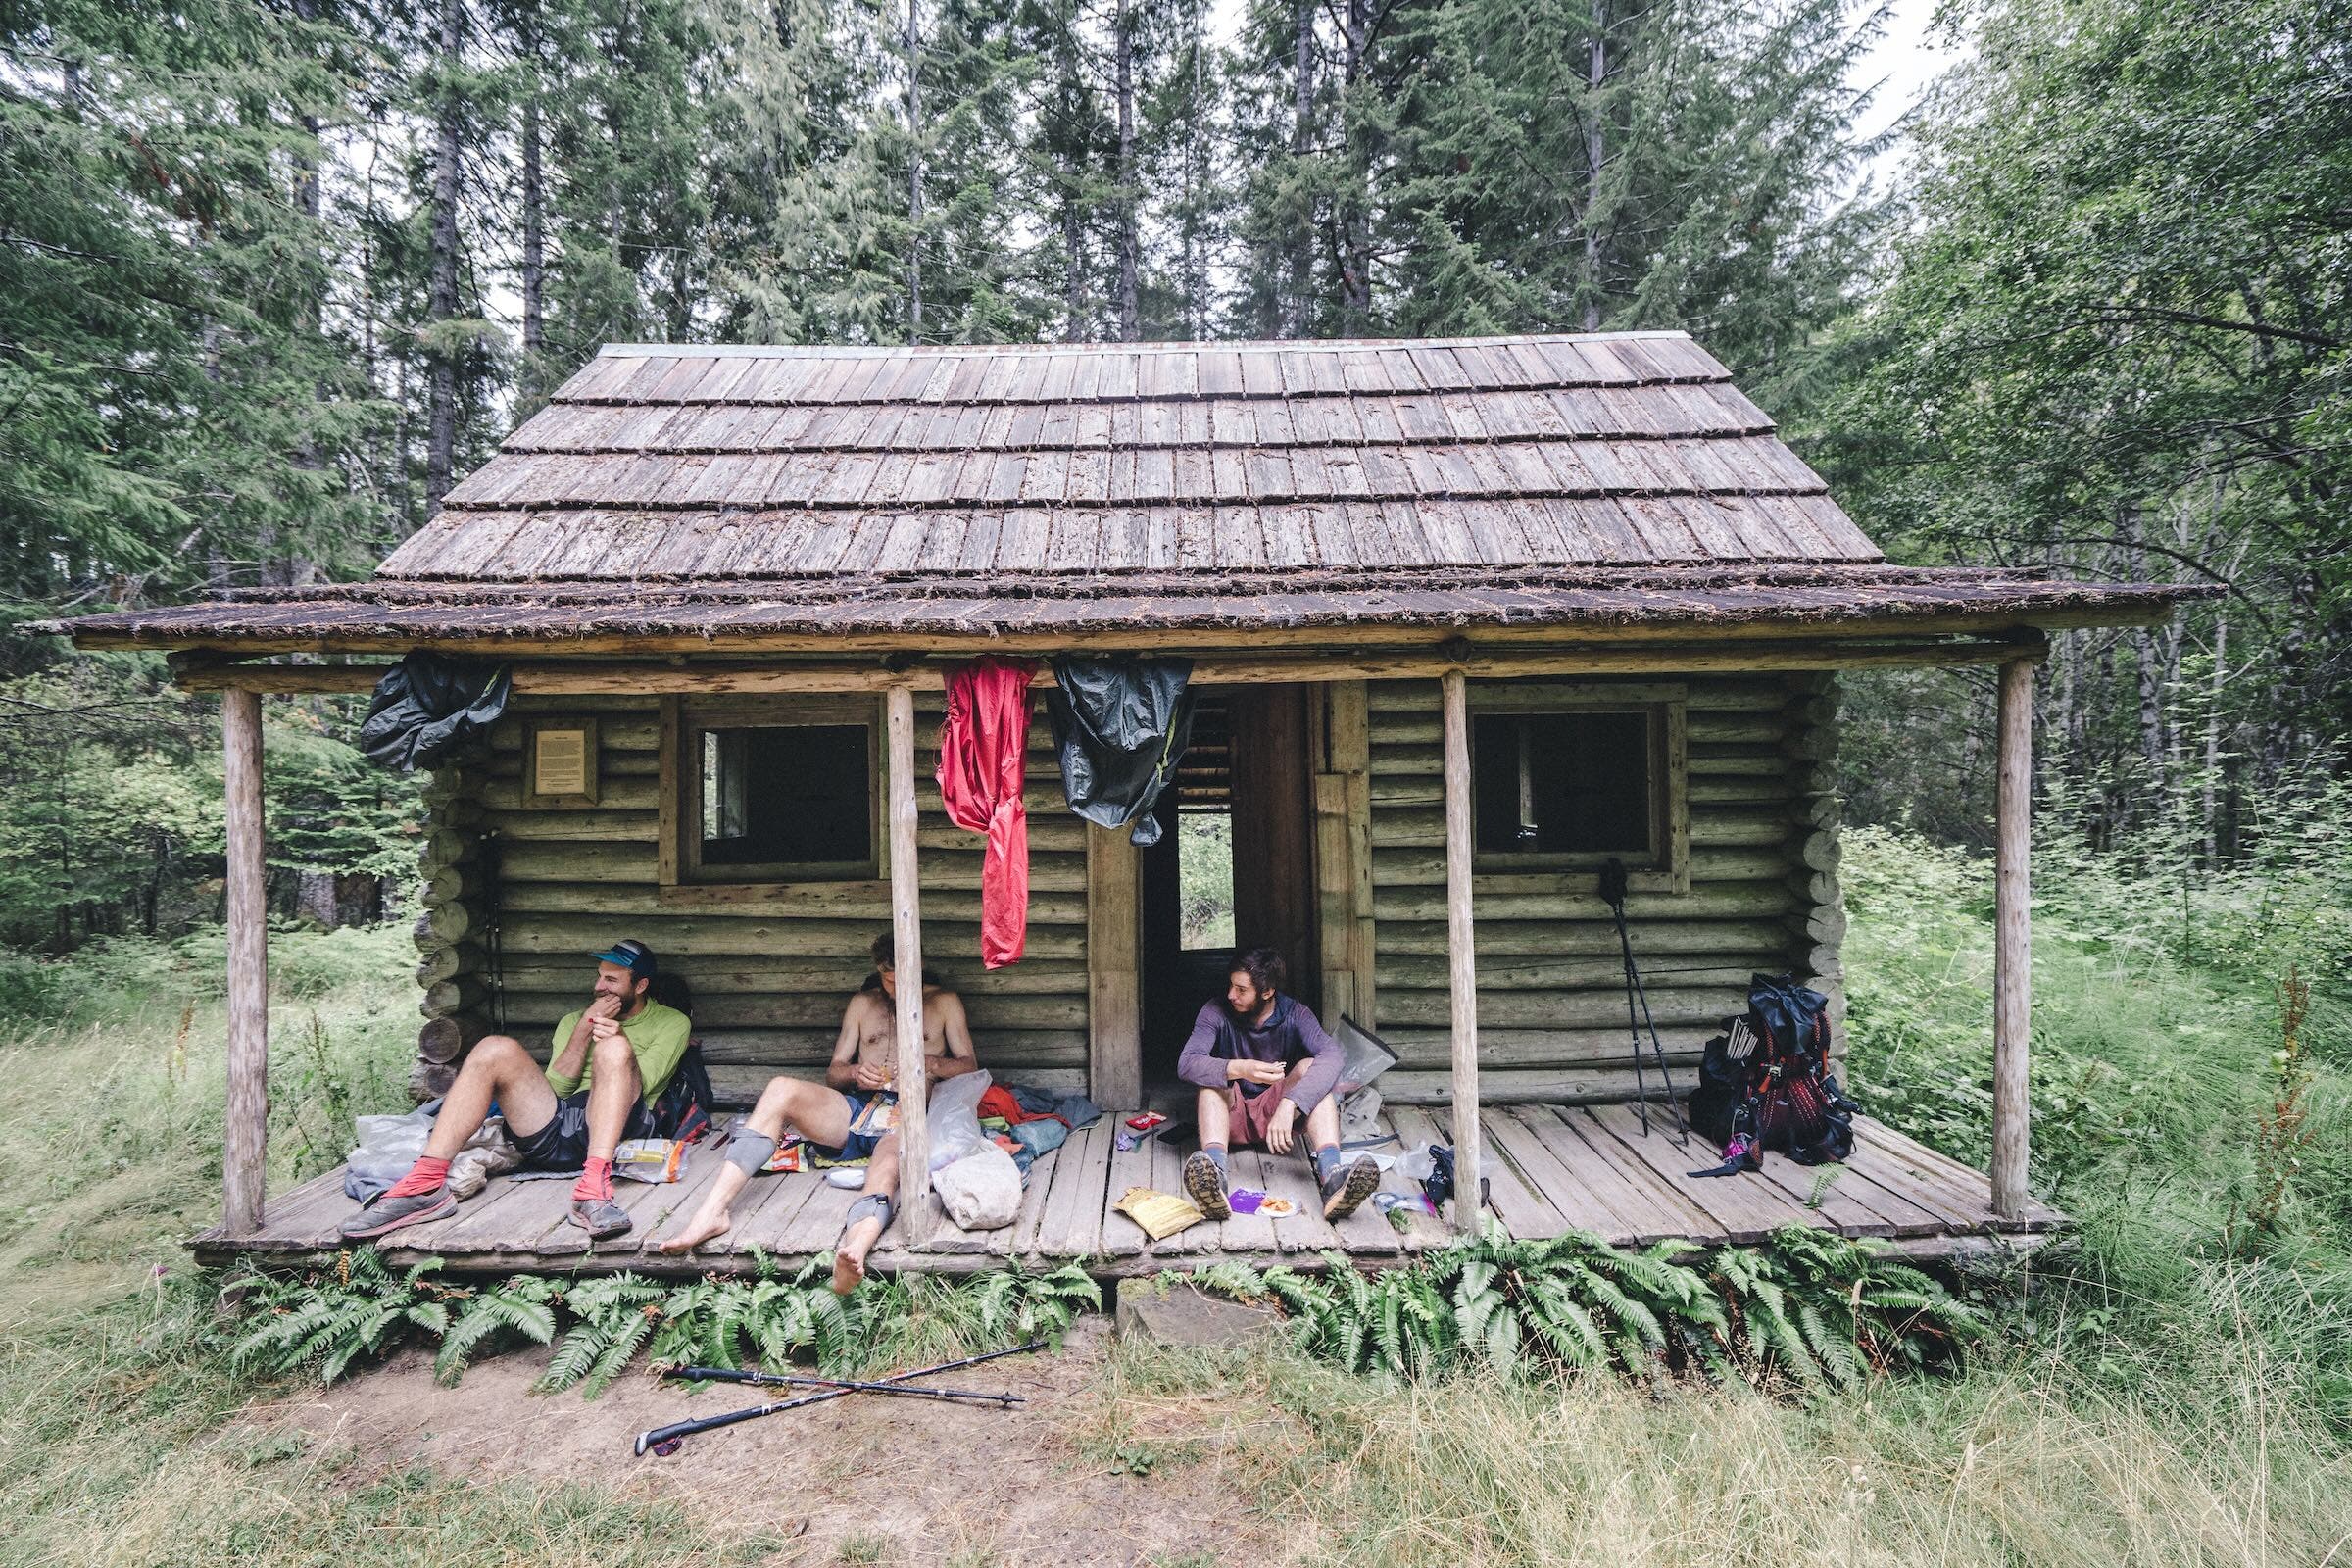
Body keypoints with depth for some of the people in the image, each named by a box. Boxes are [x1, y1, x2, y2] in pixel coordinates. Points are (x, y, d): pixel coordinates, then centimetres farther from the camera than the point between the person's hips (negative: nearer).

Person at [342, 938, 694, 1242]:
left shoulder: (672, 1022, 17)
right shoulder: (574, 1020, 29)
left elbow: (639, 1084, 0)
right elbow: (555, 1087, 12)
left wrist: (617, 1039, -18)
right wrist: (585, 1026, 1)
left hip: (621, 1128, -4)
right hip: (556, 1131, 4)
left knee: (615, 1048, -32)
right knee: (497, 1049, -17)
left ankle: (594, 1188, -47)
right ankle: (427, 1185, -28)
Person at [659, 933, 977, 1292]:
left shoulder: (944, 1002, 16)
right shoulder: (862, 1004, 23)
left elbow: (970, 1067, 11)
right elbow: (832, 1074, 21)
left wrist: (931, 1063, -10)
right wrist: (856, 1072, -4)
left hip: (906, 1116, -4)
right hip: (855, 1109, 4)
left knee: (892, 1157, -41)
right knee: (781, 1089, -25)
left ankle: (854, 1247, -73)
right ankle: (713, 1211, -36)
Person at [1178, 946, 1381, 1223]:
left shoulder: (1295, 1014, -10)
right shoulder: (1217, 1012, -10)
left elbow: (1331, 1056, -29)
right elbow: (1186, 1064, -24)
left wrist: (1288, 1106, -44)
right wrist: (1238, 1069, -42)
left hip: (1275, 1112, 0)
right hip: (1231, 1113, 0)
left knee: (1310, 1067, -26)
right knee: (1213, 1078, -30)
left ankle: (1332, 1174, -48)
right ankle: (1214, 1176, -56)